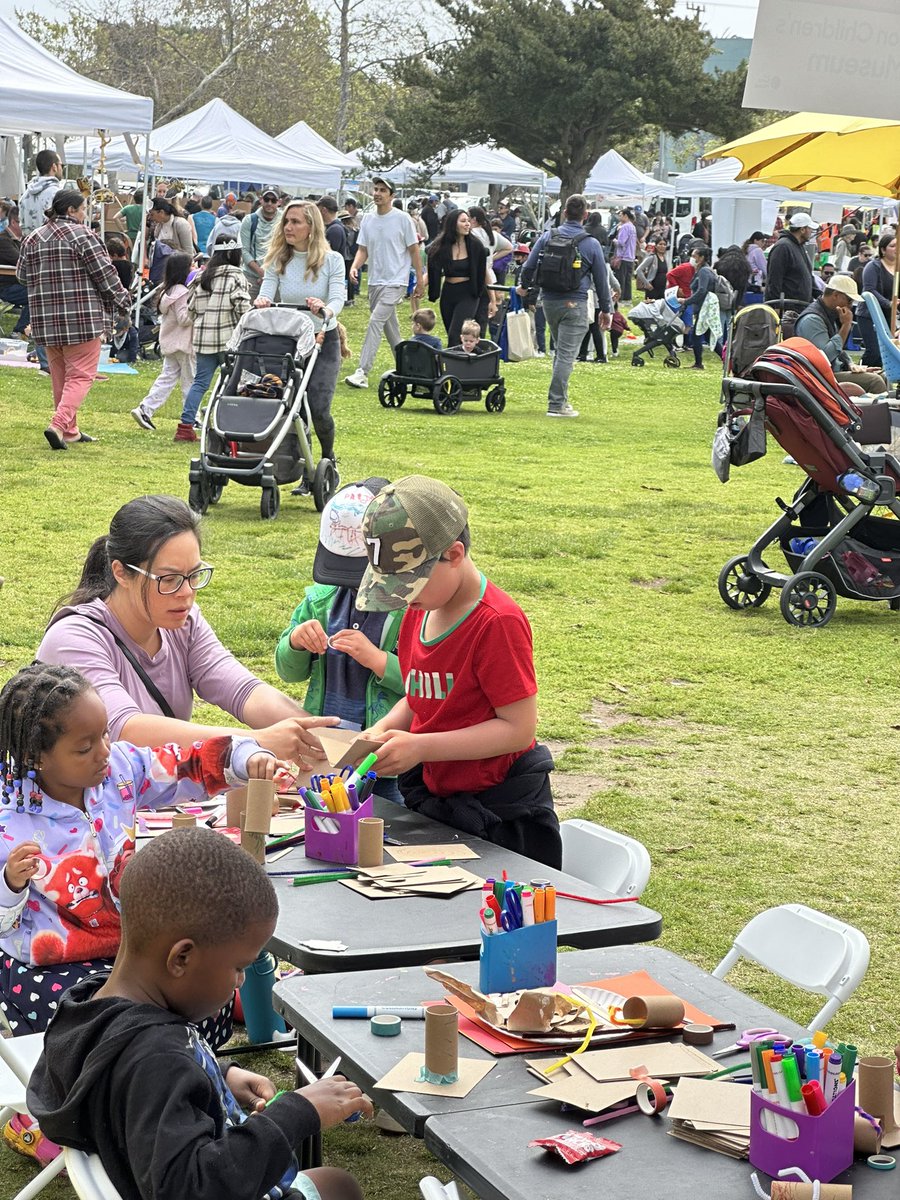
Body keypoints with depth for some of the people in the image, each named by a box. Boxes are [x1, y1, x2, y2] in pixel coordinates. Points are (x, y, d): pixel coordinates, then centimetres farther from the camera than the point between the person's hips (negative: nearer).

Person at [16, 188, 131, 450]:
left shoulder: (33, 238, 8)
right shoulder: (81, 235, -9)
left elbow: (22, 275, 12)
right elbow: (104, 273, -9)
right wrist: (122, 301, 4)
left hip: (46, 319, 6)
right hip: (82, 317, -6)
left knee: (60, 375, 16)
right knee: (81, 375, -3)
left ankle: (70, 431, 22)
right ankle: (59, 425, -19)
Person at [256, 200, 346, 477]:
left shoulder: (332, 260, -3)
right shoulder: (278, 260, 2)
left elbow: (338, 298, -16)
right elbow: (266, 293, -10)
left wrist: (325, 310, -40)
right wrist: (261, 302, -35)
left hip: (323, 340, -2)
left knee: (318, 408, -14)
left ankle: (328, 457, 15)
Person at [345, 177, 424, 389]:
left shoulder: (402, 219, -7)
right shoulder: (367, 219, 8)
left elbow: (414, 251, -1)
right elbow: (363, 249, 10)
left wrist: (420, 280, -1)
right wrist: (355, 267, -10)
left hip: (395, 281, -7)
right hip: (374, 281, 7)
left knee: (375, 322, -18)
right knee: (389, 327, 15)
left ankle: (362, 372, -22)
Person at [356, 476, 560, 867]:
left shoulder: (497, 622, -20)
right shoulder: (417, 612, 5)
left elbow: (519, 728, -22)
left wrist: (421, 747, -25)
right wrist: (382, 731, -3)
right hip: (432, 800, 8)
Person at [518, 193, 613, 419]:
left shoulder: (547, 236, 0)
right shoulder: (591, 244, -5)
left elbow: (529, 266, 4)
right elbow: (601, 279, 1)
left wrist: (524, 286, 25)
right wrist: (605, 309, 11)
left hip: (549, 301, 4)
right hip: (574, 304, -4)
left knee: (561, 351, 19)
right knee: (566, 354, -4)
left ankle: (560, 399, 19)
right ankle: (557, 404, -7)